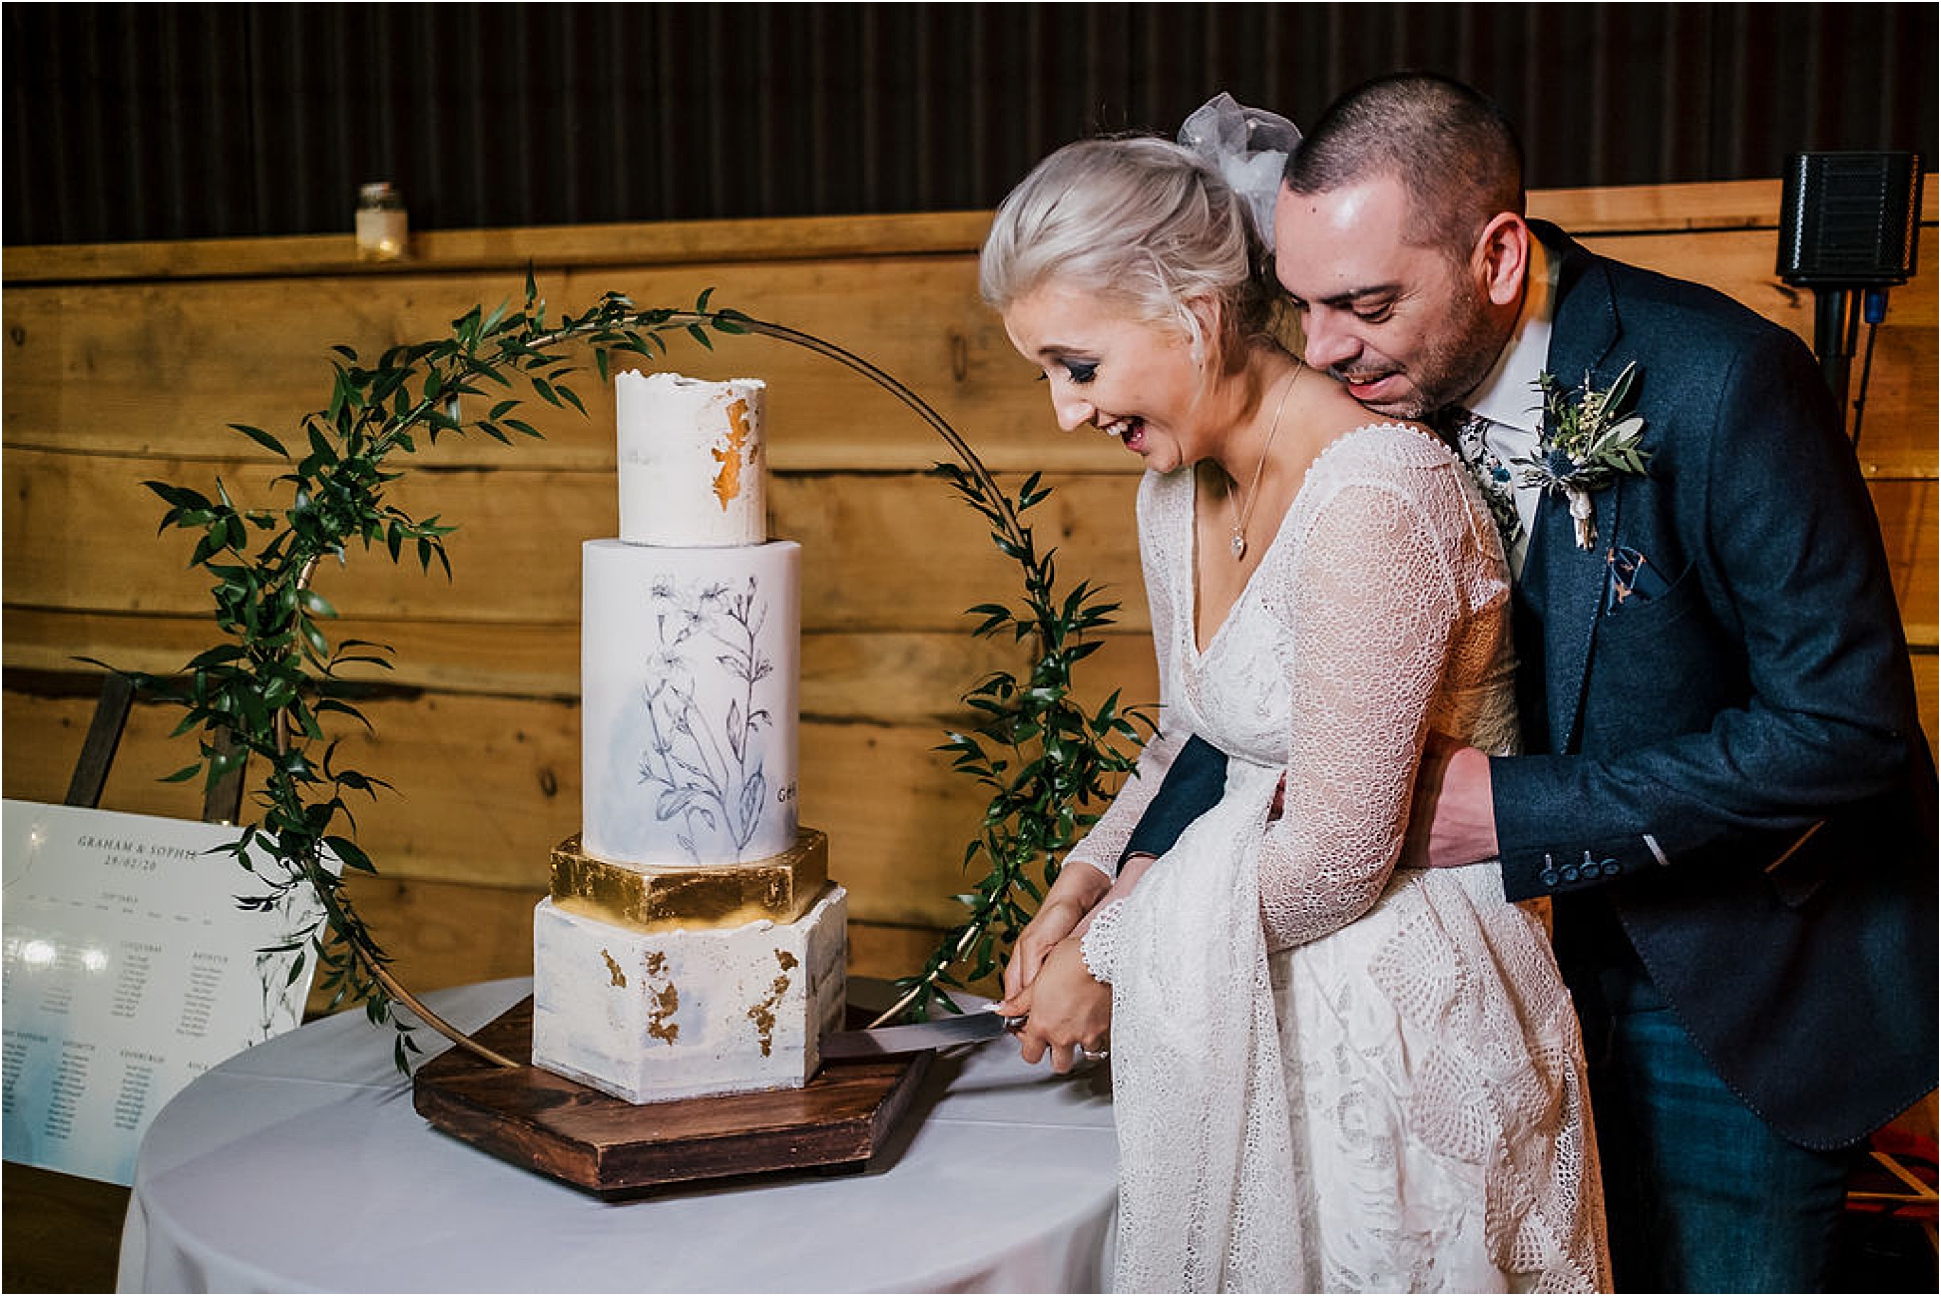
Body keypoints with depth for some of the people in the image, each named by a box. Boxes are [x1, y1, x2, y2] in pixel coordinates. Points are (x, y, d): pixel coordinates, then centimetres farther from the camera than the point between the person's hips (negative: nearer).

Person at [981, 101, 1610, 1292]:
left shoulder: (1372, 499, -25)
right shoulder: (1178, 491, 2)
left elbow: (1336, 858, -23)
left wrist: (1109, 953, -11)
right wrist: (1076, 894, 3)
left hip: (1401, 1016, -7)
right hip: (1250, 1009, 8)